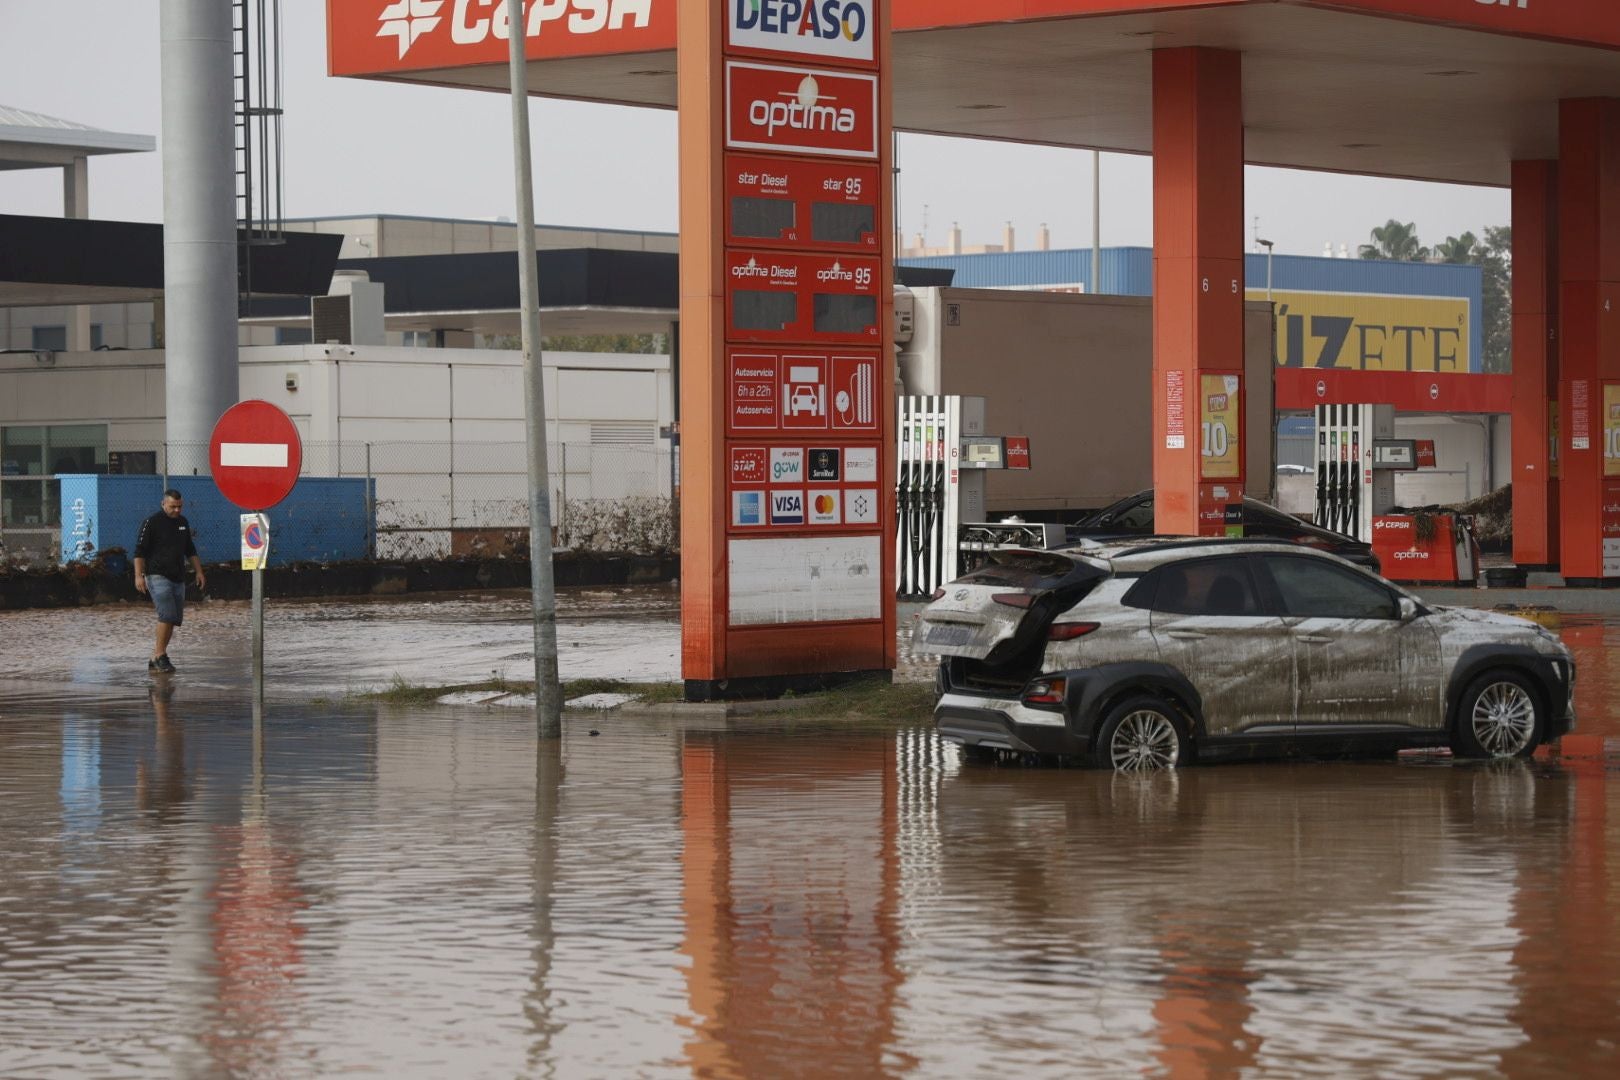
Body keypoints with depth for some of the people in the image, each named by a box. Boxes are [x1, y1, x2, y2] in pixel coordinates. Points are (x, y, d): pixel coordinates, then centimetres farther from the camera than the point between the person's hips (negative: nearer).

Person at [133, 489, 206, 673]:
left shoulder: (183, 522, 15)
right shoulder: (152, 523, -6)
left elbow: (190, 550, 26)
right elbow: (139, 551, -8)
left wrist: (198, 571, 20)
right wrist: (139, 575, -17)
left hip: (178, 579, 7)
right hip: (158, 576, -7)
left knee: (175, 618, 4)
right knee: (167, 615, -20)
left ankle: (156, 659, 11)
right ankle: (160, 655, -15)